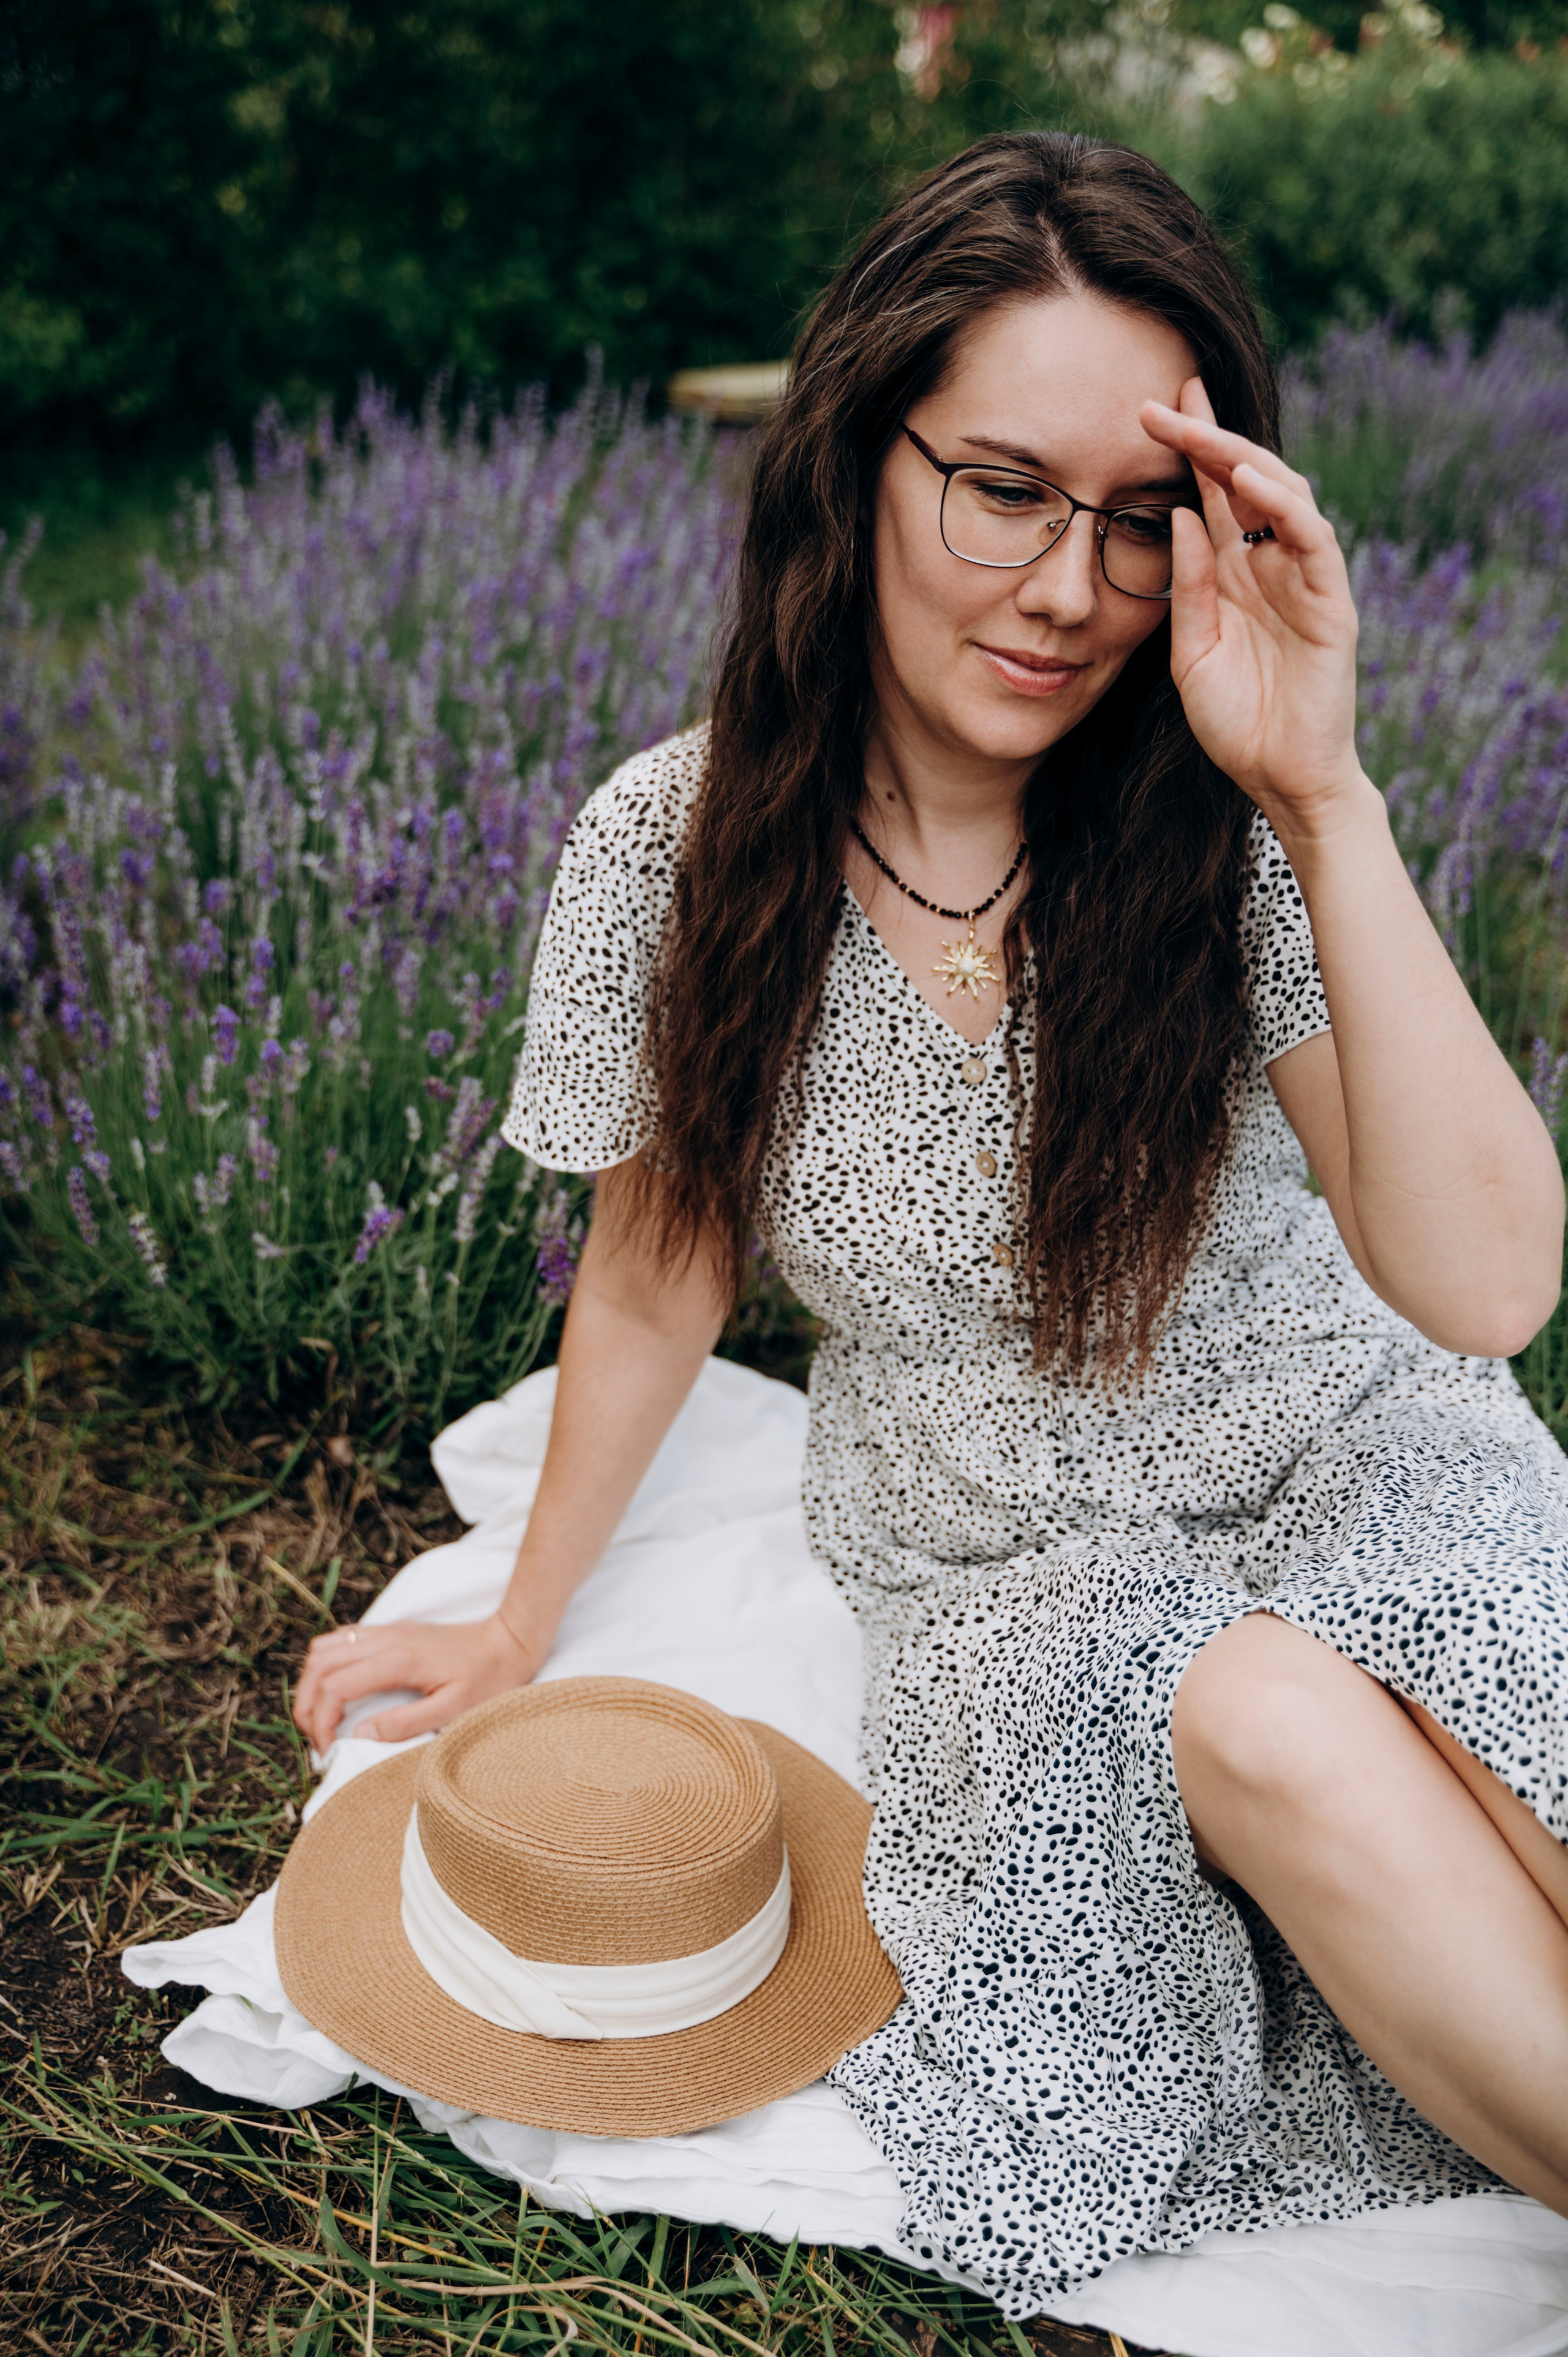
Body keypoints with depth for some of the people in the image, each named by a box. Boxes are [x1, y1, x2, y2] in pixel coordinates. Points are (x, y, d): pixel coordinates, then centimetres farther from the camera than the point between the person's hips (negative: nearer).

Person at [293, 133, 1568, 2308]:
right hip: (1012, 1569, 0)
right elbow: (657, 1283, 3)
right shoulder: (684, 845, -12)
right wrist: (523, 1629, 13)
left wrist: (1326, 798, -29)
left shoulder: (1208, 818, -13)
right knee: (1266, 1725, -32)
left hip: (1352, 1468, 1)